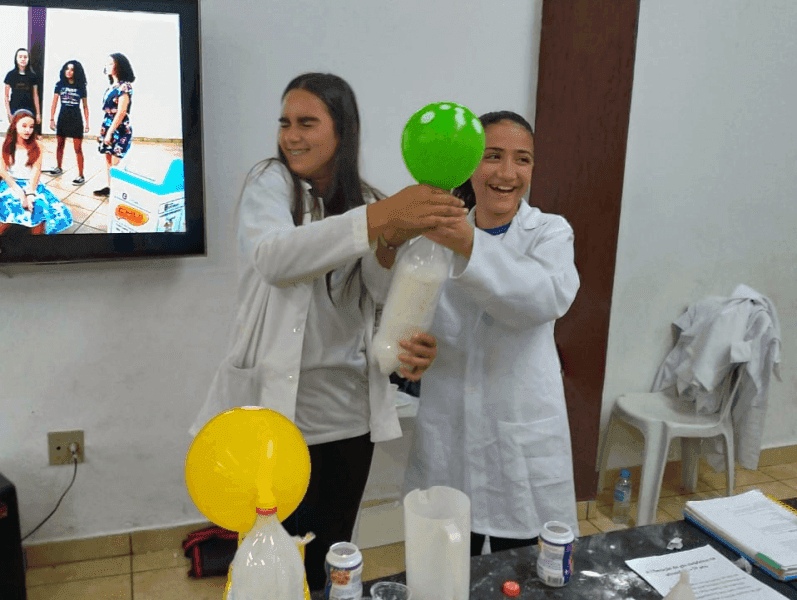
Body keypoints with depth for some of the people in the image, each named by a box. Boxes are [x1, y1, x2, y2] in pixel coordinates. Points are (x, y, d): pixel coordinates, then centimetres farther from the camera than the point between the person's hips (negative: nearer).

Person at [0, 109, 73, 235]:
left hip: (31, 184, 1)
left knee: (40, 207, -30)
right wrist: (19, 192, -19)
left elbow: (36, 171, -3)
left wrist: (30, 193, -20)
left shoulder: (36, 146, 8)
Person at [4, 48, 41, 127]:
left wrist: (38, 113, 6)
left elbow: (35, 96, 10)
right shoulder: (11, 75, 3)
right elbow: (6, 96, 4)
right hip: (14, 109, -1)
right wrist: (9, 113, -4)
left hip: (29, 110, 1)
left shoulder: (32, 76, 7)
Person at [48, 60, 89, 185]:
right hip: (63, 118, 3)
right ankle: (59, 168, 32)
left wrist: (87, 123, -1)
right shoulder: (60, 85, 2)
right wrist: (52, 119, -3)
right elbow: (54, 103, 3)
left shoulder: (81, 87, -1)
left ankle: (81, 175, -3)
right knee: (59, 145, 14)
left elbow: (85, 106, 3)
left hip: (76, 119, -3)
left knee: (78, 148, -5)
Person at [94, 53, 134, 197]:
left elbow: (121, 112, -18)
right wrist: (102, 130, 15)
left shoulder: (124, 86, -12)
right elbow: (107, 111, 17)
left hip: (119, 129, -9)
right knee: (108, 160, 12)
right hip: (108, 128, 9)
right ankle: (109, 188, 20)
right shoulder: (112, 86, 14)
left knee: (116, 162, -8)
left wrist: (110, 132, -18)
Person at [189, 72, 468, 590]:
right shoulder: (270, 182, -6)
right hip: (280, 410, -4)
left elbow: (386, 295, -7)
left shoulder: (367, 199, 8)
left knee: (332, 557, 18)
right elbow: (273, 259, -29)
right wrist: (376, 220, -41)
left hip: (351, 410, 4)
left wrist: (388, 246, -29)